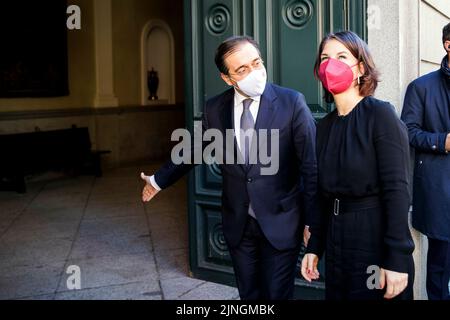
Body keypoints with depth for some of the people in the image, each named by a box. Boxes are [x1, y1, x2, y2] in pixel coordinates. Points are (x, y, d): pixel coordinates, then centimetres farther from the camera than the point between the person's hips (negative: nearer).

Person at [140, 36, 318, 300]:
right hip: (238, 225, 4)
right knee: (248, 294, 16)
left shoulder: (292, 103, -12)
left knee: (277, 295, 5)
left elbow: (311, 166, -9)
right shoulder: (215, 108, -2)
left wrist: (311, 221, -8)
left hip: (280, 223, -3)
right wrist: (160, 180, 25)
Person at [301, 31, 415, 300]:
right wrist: (314, 248, 9)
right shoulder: (325, 126, 8)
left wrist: (397, 261, -21)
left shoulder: (380, 114, -11)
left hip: (377, 244, -6)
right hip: (337, 247, 6)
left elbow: (397, 190, -17)